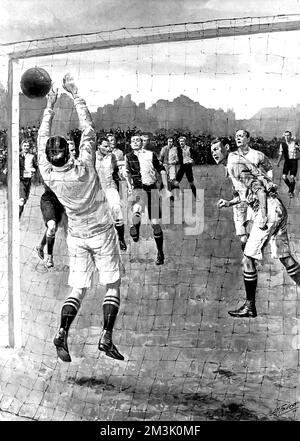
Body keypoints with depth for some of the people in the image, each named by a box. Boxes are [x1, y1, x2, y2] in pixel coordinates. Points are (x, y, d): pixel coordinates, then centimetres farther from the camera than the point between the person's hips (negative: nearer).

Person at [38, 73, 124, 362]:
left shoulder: (48, 176, -13)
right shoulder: (84, 169, -22)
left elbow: (42, 139, 2)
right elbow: (88, 130, -12)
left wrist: (49, 108, 9)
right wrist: (74, 94, -5)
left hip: (76, 236, 3)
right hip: (101, 232, -3)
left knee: (78, 289, 11)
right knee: (112, 286, 7)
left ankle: (62, 332, -7)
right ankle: (106, 337, -1)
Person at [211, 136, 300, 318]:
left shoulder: (234, 164, -10)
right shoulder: (236, 162, 19)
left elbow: (259, 187, -19)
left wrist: (263, 216, -22)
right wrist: (229, 203, 19)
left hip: (268, 210, -10)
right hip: (277, 209, 10)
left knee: (248, 259, -3)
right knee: (285, 257, 12)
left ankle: (250, 306, 7)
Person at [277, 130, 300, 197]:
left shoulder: (294, 143, -4)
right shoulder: (282, 144, 4)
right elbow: (281, 154, 11)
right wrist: (278, 162, 4)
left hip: (294, 161, -2)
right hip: (287, 161, 3)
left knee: (292, 177, -8)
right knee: (284, 177, -7)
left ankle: (291, 192, 8)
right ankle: (290, 187, 22)